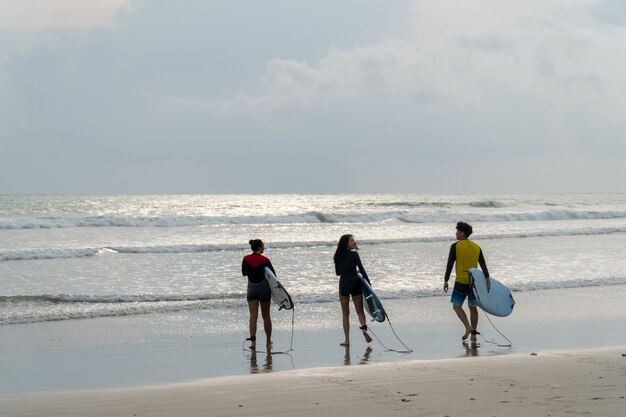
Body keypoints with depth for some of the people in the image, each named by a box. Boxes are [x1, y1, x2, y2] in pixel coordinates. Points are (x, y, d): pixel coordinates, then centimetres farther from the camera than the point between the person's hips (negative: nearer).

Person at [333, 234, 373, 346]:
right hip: (355, 283, -2)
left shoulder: (338, 257, 3)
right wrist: (368, 283, -1)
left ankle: (347, 339, 4)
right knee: (360, 311, 9)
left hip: (343, 285, 2)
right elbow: (361, 270, -7)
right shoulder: (354, 254, -7)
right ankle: (364, 327, -20)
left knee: (345, 314, 9)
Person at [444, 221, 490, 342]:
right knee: (473, 307, 13)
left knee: (456, 306, 5)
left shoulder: (455, 246, -6)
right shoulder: (477, 247, 7)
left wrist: (445, 281, -4)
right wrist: (487, 279, 1)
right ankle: (473, 334, 14)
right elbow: (483, 265, 3)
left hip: (461, 282, -5)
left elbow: (450, 264, -8)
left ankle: (468, 327, -14)